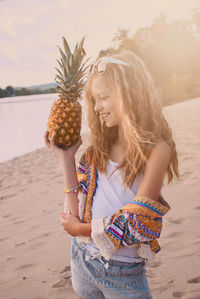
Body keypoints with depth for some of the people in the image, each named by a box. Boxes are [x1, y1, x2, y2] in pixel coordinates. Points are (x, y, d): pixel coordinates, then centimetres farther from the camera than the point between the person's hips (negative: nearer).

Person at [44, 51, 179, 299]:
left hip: (123, 271, -4)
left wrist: (80, 228, -6)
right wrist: (66, 159, -6)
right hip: (82, 258, 5)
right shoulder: (98, 148, 2)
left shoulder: (156, 150, -14)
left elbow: (136, 222, -16)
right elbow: (79, 211, -3)